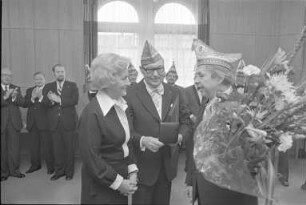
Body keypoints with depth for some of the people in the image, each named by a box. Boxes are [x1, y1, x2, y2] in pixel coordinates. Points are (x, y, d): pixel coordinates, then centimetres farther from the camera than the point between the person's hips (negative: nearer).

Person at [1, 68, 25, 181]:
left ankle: (14, 170, 16)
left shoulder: (16, 88, 11)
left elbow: (21, 103, -3)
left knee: (14, 148, 4)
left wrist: (14, 97, -23)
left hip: (14, 122, 2)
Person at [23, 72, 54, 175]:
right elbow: (24, 104, 4)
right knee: (34, 145, 13)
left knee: (47, 145, -1)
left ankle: (50, 166, 9)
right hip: (32, 123, 5)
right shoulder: (29, 90, 15)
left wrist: (40, 97, -26)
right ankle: (35, 165, 27)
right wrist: (32, 99, -12)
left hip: (44, 122, -5)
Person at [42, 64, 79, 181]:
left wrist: (59, 99, -15)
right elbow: (44, 101, 0)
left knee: (69, 148, 3)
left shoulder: (72, 85, 6)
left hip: (68, 121, -2)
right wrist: (51, 100, -20)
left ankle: (69, 172, 16)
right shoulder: (48, 87, 14)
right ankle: (59, 171, 19)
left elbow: (75, 100, -9)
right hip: (54, 122, 2)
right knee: (57, 148, 5)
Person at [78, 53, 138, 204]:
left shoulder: (120, 105, 0)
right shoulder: (92, 114, -22)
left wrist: (132, 172, -1)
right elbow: (91, 158, -19)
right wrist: (118, 183, -14)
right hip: (101, 188, -6)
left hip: (122, 177, 7)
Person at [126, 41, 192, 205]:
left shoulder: (174, 93, 3)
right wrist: (142, 140, -26)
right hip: (143, 166, -4)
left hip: (168, 165, 4)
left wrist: (180, 135, -12)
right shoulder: (130, 95, -12)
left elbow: (185, 121, 8)